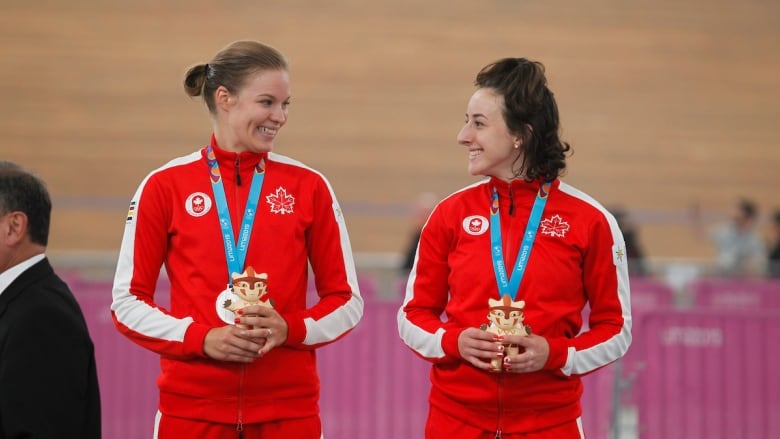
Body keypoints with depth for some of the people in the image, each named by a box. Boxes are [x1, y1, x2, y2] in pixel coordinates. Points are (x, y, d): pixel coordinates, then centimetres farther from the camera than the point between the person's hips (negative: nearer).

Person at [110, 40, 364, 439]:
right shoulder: (165, 186, 0)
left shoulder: (308, 186, 3)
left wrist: (289, 329, -11)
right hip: (191, 406, -1)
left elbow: (346, 300, 7)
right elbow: (128, 301, 2)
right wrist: (202, 338, -12)